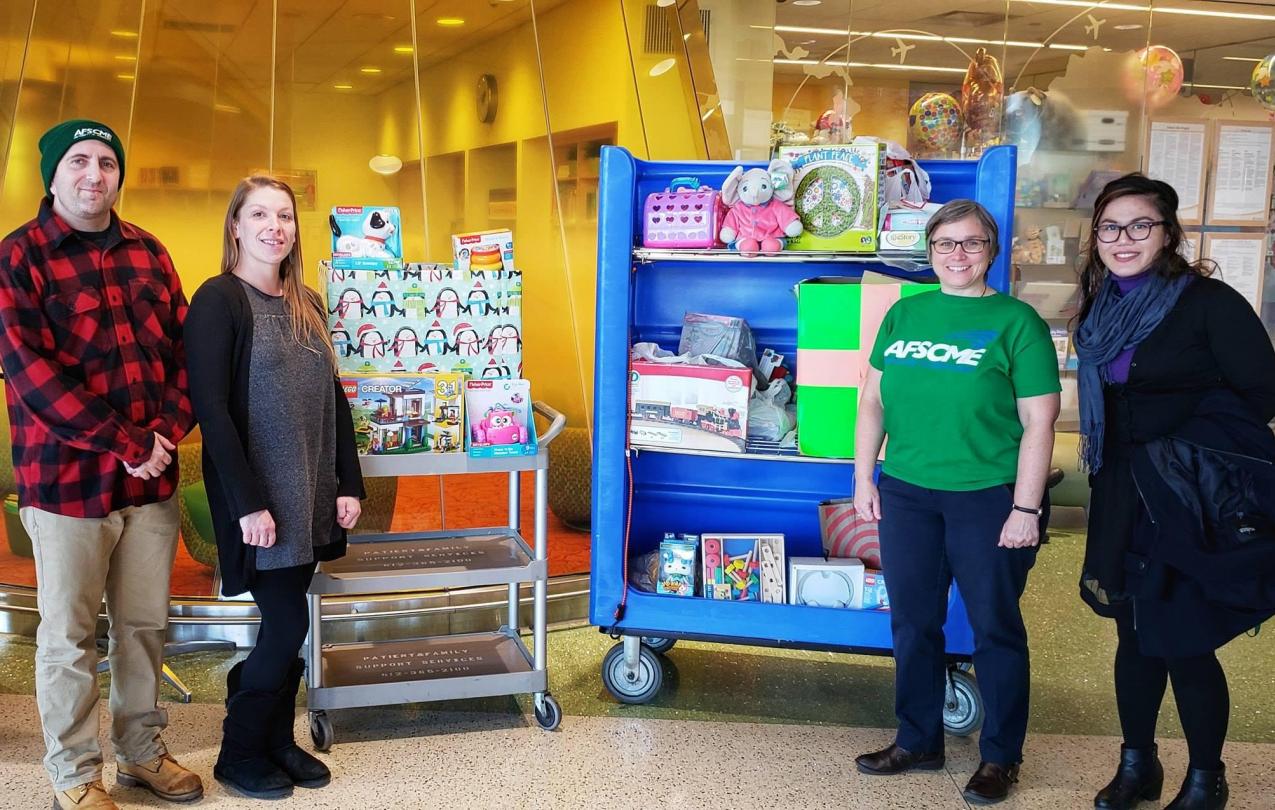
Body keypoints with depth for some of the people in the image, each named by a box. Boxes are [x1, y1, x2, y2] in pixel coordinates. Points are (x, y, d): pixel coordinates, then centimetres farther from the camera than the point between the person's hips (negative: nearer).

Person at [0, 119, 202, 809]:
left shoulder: (148, 253, 11)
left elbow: (182, 347, 10)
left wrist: (167, 431, -7)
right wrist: (127, 443, -18)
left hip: (153, 479, 5)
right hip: (66, 480, -4)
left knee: (145, 624, 14)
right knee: (69, 637, 6)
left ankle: (142, 753, 30)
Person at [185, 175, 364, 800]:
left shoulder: (306, 304, 11)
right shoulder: (218, 301, -10)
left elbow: (332, 398, 13)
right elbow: (211, 408, -16)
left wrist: (348, 484, 7)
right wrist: (248, 503, -19)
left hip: (309, 495, 6)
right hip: (258, 499, -6)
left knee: (286, 621, 12)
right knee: (287, 623, -4)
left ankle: (277, 738, 28)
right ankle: (239, 753, 15)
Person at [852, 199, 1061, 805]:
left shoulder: (1016, 322, -6)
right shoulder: (904, 314, 7)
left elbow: (1038, 421, -8)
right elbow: (874, 399, 12)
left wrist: (1026, 508, -12)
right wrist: (864, 477, 6)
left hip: (989, 497, -4)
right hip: (905, 492, 4)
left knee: (995, 626, 7)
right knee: (912, 622, 13)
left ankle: (1000, 756, 23)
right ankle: (917, 741, 30)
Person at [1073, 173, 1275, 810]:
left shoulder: (1208, 303, -12)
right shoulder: (1101, 310, 7)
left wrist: (1180, 445, -10)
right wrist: (1101, 451, 8)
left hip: (1192, 502, -6)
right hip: (1123, 497, 6)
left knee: (1184, 645, 2)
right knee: (1134, 637, 15)